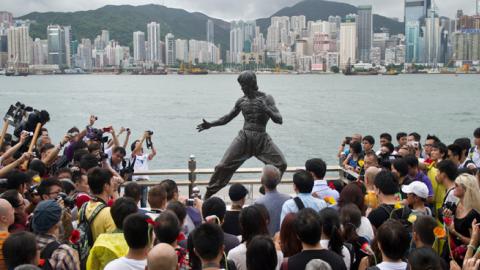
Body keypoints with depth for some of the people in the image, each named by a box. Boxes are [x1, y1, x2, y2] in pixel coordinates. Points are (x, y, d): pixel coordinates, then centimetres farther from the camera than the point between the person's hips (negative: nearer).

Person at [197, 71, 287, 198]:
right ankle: (208, 195, 4)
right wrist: (210, 124, 3)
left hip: (262, 139, 0)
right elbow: (228, 117, 15)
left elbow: (279, 120, -8)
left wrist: (266, 109, -25)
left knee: (281, 164, -11)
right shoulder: (242, 101, 5)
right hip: (244, 137, 0)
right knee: (223, 166, -9)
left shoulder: (266, 98, -1)